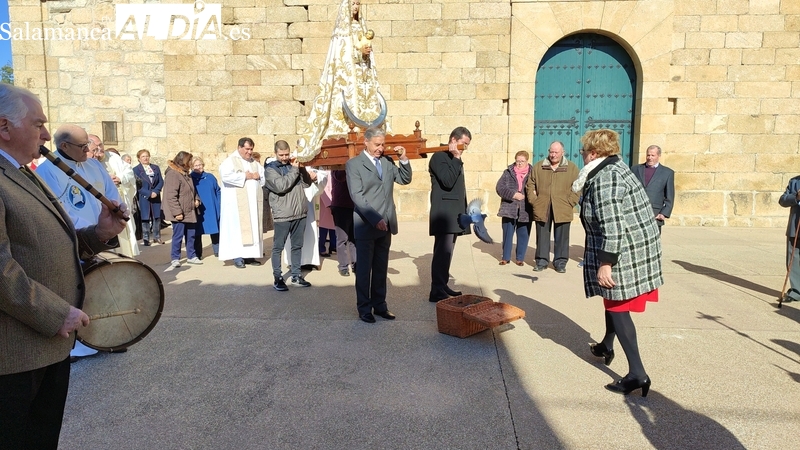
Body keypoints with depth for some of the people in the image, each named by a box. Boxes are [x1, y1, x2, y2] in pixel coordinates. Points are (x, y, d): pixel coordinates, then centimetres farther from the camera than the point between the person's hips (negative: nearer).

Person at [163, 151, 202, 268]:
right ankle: (175, 259, 9)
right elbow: (171, 196, -21)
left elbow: (192, 190, 27)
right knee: (178, 235, -2)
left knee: (191, 235, 13)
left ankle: (191, 256, 24)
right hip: (179, 214, -9)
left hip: (189, 212, 9)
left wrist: (196, 199, 7)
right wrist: (177, 212, -23)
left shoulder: (185, 174, 14)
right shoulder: (173, 174, -16)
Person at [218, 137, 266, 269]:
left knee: (252, 227, 7)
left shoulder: (254, 162, 17)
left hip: (253, 202, 7)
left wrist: (258, 176, -5)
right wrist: (245, 176, -16)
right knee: (238, 228, -5)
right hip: (238, 202, -6)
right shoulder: (230, 161, -4)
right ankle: (237, 257, -1)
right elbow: (225, 175, -21)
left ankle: (249, 255, 13)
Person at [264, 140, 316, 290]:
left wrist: (302, 169, -4)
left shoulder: (294, 164, 12)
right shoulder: (270, 169, -4)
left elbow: (306, 183, 13)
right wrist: (294, 170, -13)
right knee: (278, 247, 2)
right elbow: (281, 186, -19)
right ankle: (277, 278, 10)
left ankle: (296, 276, 22)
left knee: (297, 246, 12)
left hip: (300, 213, 6)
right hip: (282, 215, -5)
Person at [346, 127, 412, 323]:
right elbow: (357, 196, -14)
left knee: (381, 268, 13)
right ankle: (364, 308, 15)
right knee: (364, 269, 5)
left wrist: (404, 159, -1)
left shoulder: (387, 161, 11)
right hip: (366, 225, -5)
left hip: (386, 225, 5)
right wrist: (375, 219, -21)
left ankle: (380, 305, 23)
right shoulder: (354, 164, -6)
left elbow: (405, 179, 15)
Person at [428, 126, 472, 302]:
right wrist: (456, 159, -17)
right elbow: (448, 181, -22)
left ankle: (442, 286, 17)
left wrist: (462, 203, 18)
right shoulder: (439, 157, -8)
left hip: (454, 214, 9)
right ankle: (437, 291, -10)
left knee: (446, 252, 11)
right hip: (444, 214, -9)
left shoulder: (455, 160, 20)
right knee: (443, 252, -12)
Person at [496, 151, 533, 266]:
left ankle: (520, 258, 20)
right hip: (509, 209, 0)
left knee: (523, 235, 7)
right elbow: (499, 188, -5)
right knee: (507, 234, 7)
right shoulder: (508, 173, 4)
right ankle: (506, 257, 19)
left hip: (525, 211, 0)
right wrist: (513, 195, -16)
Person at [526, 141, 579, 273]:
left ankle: (560, 262, 14)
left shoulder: (572, 168, 4)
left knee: (561, 237, 4)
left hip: (562, 210, -1)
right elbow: (531, 185, 12)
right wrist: (533, 200, 2)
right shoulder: (538, 167, 9)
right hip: (542, 209, 2)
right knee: (542, 236, 7)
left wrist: (570, 203, -6)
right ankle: (542, 260, 17)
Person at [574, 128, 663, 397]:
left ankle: (637, 374, 0)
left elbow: (612, 226, -26)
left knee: (617, 307, -1)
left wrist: (605, 263, -25)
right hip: (638, 247, 10)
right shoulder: (615, 168, 12)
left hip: (623, 252, -10)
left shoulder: (604, 179, -20)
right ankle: (606, 346, 43)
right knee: (613, 300, 24)